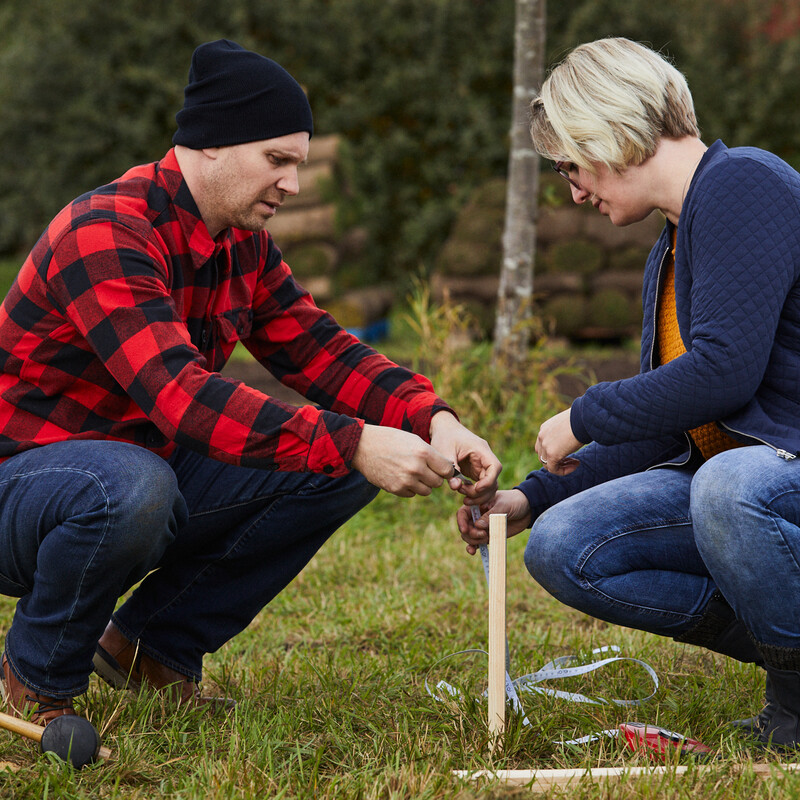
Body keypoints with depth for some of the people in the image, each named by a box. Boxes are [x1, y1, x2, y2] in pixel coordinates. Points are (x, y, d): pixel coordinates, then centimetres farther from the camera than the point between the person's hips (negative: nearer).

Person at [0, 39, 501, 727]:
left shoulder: (244, 243, 4)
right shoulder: (106, 233, -25)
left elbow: (320, 351, 3)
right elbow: (180, 394, -36)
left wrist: (434, 421, -17)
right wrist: (355, 444, -41)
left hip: (146, 470, 8)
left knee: (344, 463, -6)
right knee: (133, 488, -42)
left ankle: (156, 645, 5)